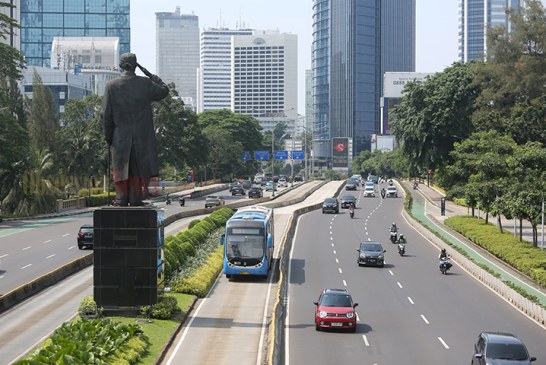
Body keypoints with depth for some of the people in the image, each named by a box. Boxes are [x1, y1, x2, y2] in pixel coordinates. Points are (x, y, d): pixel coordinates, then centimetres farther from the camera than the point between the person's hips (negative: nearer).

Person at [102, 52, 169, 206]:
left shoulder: (111, 86, -4)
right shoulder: (145, 83, -5)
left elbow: (106, 115, -3)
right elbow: (164, 91, 12)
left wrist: (108, 137, 5)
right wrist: (154, 78, 22)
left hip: (120, 137, 0)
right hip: (142, 136, 0)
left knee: (121, 168, 7)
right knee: (139, 166, 6)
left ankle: (122, 198, 4)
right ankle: (135, 198, 3)